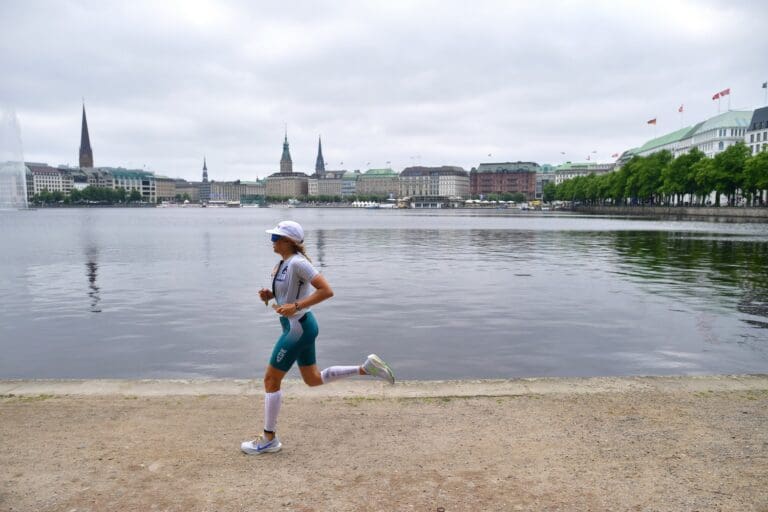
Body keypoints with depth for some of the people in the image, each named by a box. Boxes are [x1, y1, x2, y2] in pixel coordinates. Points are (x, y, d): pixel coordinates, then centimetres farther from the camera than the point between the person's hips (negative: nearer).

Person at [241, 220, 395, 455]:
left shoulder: (297, 262, -19)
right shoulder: (284, 263, 9)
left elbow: (326, 290, -25)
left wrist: (295, 306, -27)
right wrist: (269, 295, 2)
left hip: (298, 328, -10)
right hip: (298, 327, 10)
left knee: (271, 379, 0)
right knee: (314, 379, 19)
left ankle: (269, 439, 14)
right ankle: (365, 368, 20)